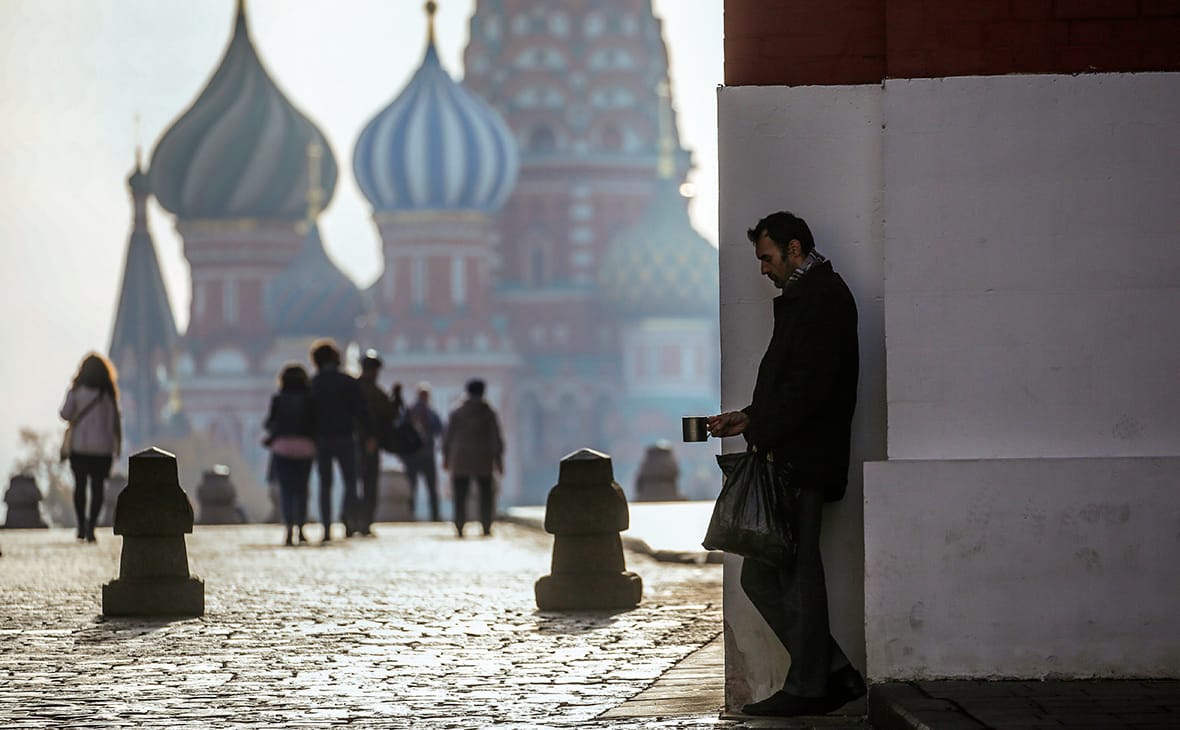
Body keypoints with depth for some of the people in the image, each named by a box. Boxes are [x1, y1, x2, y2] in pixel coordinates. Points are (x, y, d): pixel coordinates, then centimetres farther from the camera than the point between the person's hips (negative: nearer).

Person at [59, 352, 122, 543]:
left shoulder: (76, 391, -5)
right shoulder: (109, 393, -3)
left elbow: (66, 414, -10)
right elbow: (115, 419, -1)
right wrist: (118, 442, 8)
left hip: (79, 446, 0)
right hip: (102, 447, 0)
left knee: (80, 485, 13)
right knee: (98, 486, 1)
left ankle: (82, 526, 13)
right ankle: (91, 527, -10)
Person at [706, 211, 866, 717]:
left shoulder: (822, 296, -9)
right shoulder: (805, 297, 23)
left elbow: (809, 384, -19)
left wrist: (762, 432, -14)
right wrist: (751, 418, 15)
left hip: (802, 461, -10)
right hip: (786, 460, 10)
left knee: (796, 574, -6)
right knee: (761, 577, 9)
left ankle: (807, 687, -1)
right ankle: (834, 672, 11)